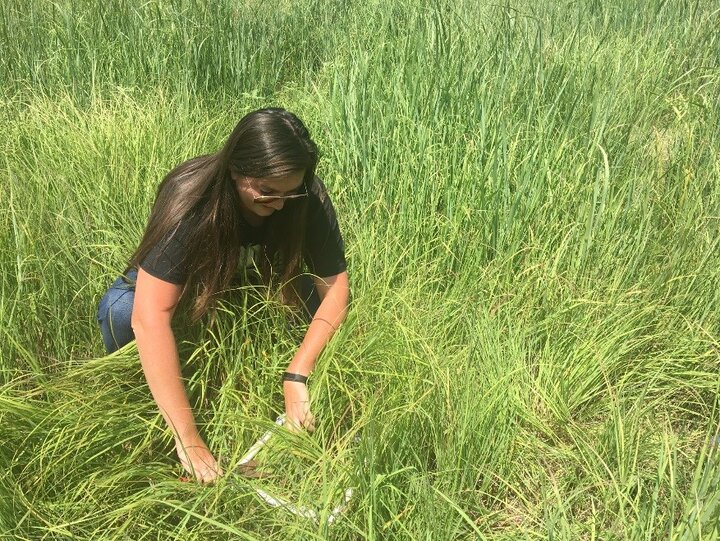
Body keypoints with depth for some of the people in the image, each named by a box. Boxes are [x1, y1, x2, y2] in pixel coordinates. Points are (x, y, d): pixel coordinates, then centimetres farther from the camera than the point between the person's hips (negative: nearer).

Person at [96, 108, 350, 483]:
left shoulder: (308, 198, -29)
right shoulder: (190, 200, -39)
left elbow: (335, 286, -26)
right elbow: (150, 317, -47)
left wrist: (296, 377, -39)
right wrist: (188, 439, -50)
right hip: (191, 287, -2)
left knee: (317, 299, -26)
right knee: (119, 310, -31)